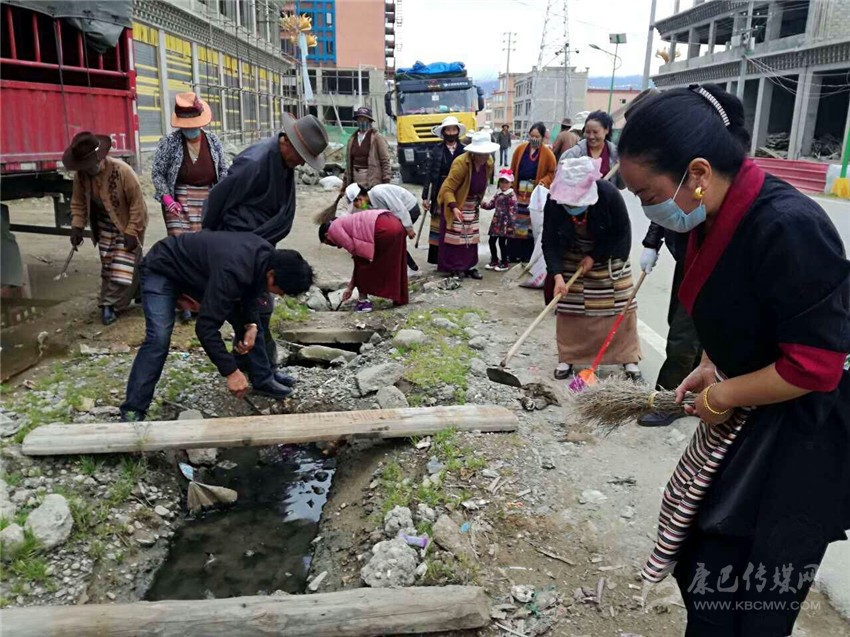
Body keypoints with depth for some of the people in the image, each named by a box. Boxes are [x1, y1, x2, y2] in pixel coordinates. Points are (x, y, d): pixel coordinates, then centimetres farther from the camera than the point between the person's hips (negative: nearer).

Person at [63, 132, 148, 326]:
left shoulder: (122, 171, -29)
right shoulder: (81, 174, -12)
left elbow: (137, 203, -24)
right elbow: (78, 201, 3)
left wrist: (131, 232, -24)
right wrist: (77, 226, -7)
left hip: (127, 225, -5)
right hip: (104, 226, 5)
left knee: (122, 268, -7)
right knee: (108, 266, 12)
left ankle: (109, 305, 2)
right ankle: (110, 303, 25)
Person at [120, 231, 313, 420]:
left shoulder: (268, 256, -17)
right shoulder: (233, 271, -43)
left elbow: (250, 291, 3)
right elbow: (205, 326, -40)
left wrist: (251, 324, -15)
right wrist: (231, 371, -37)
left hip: (198, 269, 8)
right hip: (163, 269, -8)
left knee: (248, 324, 4)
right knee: (159, 338, -25)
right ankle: (133, 411, -16)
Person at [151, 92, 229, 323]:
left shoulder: (213, 140, 5)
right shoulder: (169, 142, -3)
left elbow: (223, 170, 13)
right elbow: (156, 172, 1)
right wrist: (167, 198, -10)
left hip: (208, 201, 3)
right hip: (179, 201, -3)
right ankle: (186, 303, -2)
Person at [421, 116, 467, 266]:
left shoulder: (465, 151, 6)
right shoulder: (436, 150, 3)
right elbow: (429, 174, 2)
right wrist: (425, 196, -2)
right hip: (440, 193, -1)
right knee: (437, 225, 1)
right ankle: (436, 257, 8)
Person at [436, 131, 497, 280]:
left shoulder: (488, 162, -9)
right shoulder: (461, 163, -30)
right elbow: (447, 188, -30)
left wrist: (479, 200, 14)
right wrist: (454, 207, -42)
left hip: (472, 204, 7)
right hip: (455, 202, -7)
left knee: (471, 235, 11)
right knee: (456, 235, -6)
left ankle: (468, 266, 19)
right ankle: (454, 268, 1)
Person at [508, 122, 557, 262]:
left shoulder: (547, 154, -5)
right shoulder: (520, 149, 2)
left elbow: (553, 172, -1)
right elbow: (513, 169, 6)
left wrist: (544, 182, -18)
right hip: (520, 191, 2)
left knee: (532, 224, 3)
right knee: (516, 223, 7)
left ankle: (529, 255, 13)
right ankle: (514, 254, 15)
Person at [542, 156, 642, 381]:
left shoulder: (609, 194, -30)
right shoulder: (554, 200, -26)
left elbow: (622, 233, -18)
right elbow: (550, 242, -21)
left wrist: (594, 257, -20)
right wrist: (557, 275, -33)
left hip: (608, 255, -1)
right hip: (572, 257, 1)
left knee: (620, 306, -2)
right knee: (569, 308, -1)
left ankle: (629, 358, 10)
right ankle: (568, 357, 13)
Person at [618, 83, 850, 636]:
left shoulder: (788, 228, -29)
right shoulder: (717, 217, -1)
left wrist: (721, 397, -14)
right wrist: (711, 368, 4)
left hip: (801, 440, -8)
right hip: (745, 417, 9)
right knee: (699, 554, 18)